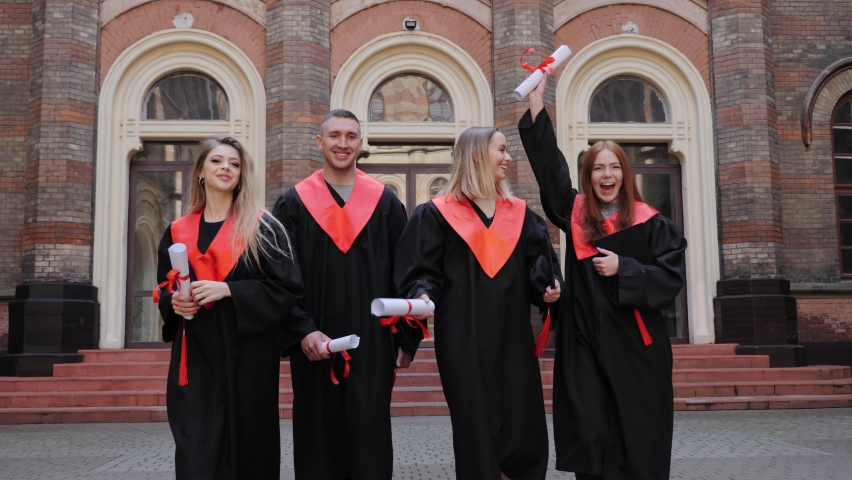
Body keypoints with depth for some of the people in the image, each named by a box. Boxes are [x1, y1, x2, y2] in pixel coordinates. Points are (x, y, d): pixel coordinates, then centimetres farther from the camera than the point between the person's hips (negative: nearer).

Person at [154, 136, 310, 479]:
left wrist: (228, 290, -16)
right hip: (194, 356, 3)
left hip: (247, 352, -2)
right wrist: (174, 302, -6)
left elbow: (288, 288, -6)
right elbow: (164, 288, 18)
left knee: (248, 445, 4)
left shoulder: (262, 227, 0)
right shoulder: (178, 231, 10)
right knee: (195, 452, -2)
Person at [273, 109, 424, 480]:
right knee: (319, 439, 9)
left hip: (372, 342, 0)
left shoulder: (385, 203, 5)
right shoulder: (294, 204, 3)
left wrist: (406, 338, 2)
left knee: (371, 439, 2)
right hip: (315, 345, 0)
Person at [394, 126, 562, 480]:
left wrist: (547, 289, -6)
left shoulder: (519, 214, 13)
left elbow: (538, 268, 14)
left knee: (523, 429, 4)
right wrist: (423, 297, -23)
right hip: (464, 339, -4)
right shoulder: (437, 214, 0)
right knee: (475, 431, 1)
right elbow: (422, 271, -3)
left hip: (513, 337, 4)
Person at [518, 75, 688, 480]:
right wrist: (539, 88, -1)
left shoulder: (649, 223, 1)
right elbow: (545, 156, 1)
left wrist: (623, 268, -16)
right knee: (590, 439, 2)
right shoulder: (574, 214, 5)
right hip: (585, 342, 2)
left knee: (637, 442, 5)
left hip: (633, 344, -1)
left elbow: (671, 276, -4)